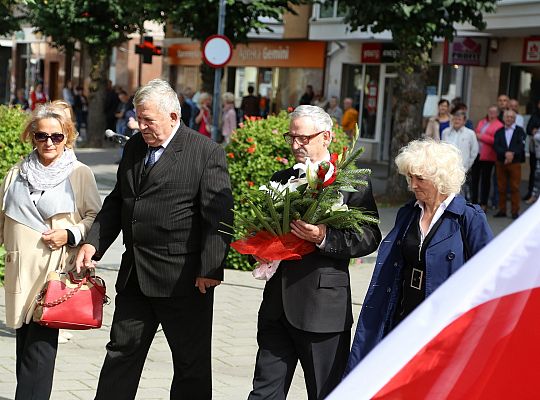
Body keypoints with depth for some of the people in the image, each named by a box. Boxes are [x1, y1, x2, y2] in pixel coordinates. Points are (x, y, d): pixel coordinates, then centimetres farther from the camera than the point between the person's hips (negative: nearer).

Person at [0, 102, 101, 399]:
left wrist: (70, 235, -12)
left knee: (41, 342, -10)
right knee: (24, 341, 8)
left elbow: (95, 217, 1)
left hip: (57, 268, -5)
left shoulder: (80, 174, -2)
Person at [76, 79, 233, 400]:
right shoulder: (134, 148, 11)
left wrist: (210, 269, -18)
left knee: (191, 362, 5)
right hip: (134, 275, 6)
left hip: (184, 278, -6)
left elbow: (218, 215, -13)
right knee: (122, 352, 12)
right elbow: (116, 202, 18)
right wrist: (93, 243, 5)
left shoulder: (208, 153, -10)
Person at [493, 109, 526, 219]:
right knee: (501, 187, 5)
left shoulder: (519, 131, 3)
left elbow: (521, 145, -8)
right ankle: (502, 210, 12)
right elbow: (496, 146, -4)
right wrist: (506, 153, -20)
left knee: (514, 188, -2)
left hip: (515, 163, -2)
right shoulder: (499, 132, 9)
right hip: (501, 162, 2)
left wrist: (512, 153, -22)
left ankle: (515, 211, 3)